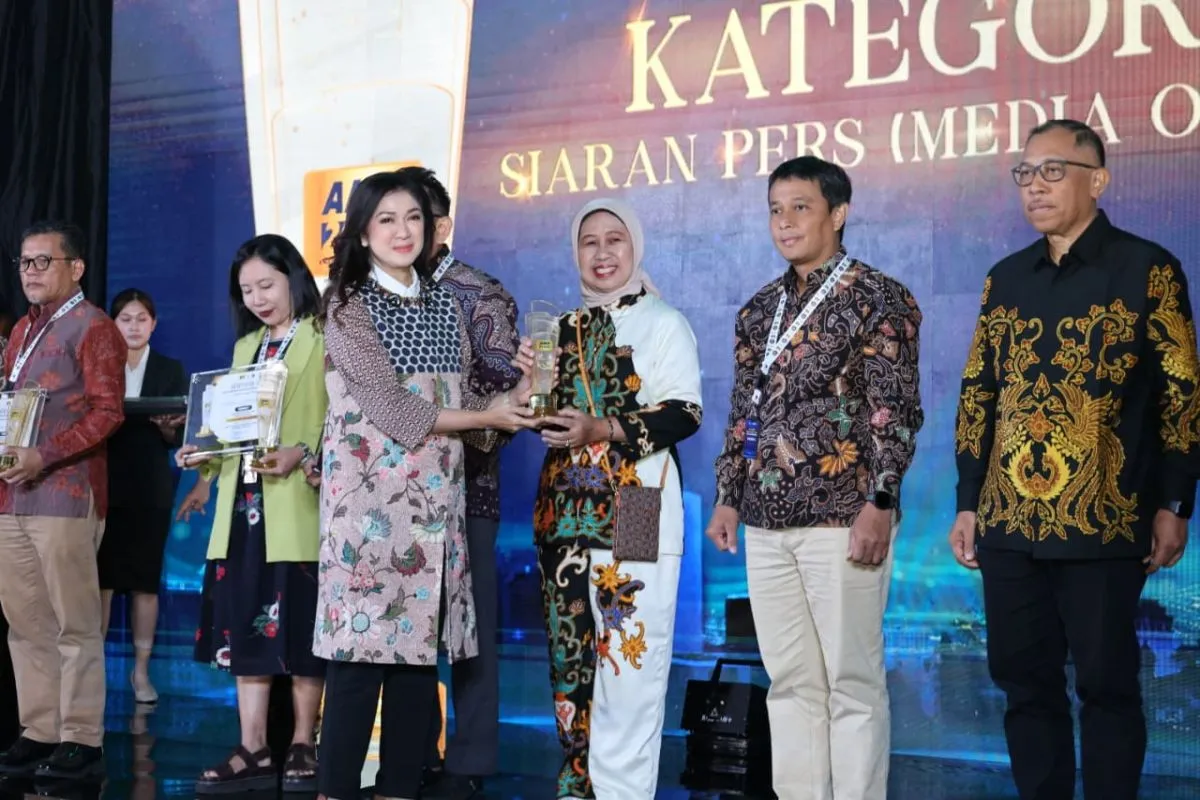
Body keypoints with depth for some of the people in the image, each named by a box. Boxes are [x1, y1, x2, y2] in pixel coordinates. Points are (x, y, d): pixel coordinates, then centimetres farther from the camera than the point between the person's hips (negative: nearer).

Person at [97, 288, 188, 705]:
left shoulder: (171, 370, 9)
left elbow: (180, 437, 5)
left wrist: (168, 427, -16)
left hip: (150, 489, 0)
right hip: (104, 484, 0)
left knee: (145, 580, 2)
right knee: (100, 578, -2)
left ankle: (141, 671, 8)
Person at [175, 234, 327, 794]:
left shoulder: (326, 341, -2)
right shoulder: (245, 347, 20)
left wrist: (302, 455, -25)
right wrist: (206, 464, 5)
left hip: (299, 508, -6)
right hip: (242, 504, 6)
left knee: (300, 625, -2)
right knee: (245, 623, 3)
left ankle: (302, 746, 7)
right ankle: (253, 750, 6)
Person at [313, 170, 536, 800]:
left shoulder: (446, 305, 15)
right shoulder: (347, 308, -2)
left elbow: (465, 399, 13)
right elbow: (391, 410, -11)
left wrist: (514, 397, -7)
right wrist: (486, 416, -6)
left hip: (435, 499, 5)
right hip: (371, 497, -5)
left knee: (419, 652, 5)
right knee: (360, 651, -8)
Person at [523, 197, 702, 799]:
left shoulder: (663, 322, 0)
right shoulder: (565, 329, 16)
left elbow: (684, 412, -10)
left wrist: (603, 430, -21)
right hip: (566, 512, 6)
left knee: (629, 660, -9)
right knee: (571, 657, 7)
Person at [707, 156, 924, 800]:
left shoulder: (878, 299, -3)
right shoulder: (759, 309, 15)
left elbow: (896, 411, -9)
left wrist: (880, 505, -16)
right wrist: (727, 498, 13)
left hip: (841, 515, -6)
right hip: (766, 520, 6)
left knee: (852, 681, -1)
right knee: (789, 680, 10)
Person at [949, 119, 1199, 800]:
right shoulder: (1006, 278, 13)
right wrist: (969, 504, 12)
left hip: (1103, 524, -5)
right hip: (1008, 522, 5)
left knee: (1107, 685, 2)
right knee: (1024, 682, 9)